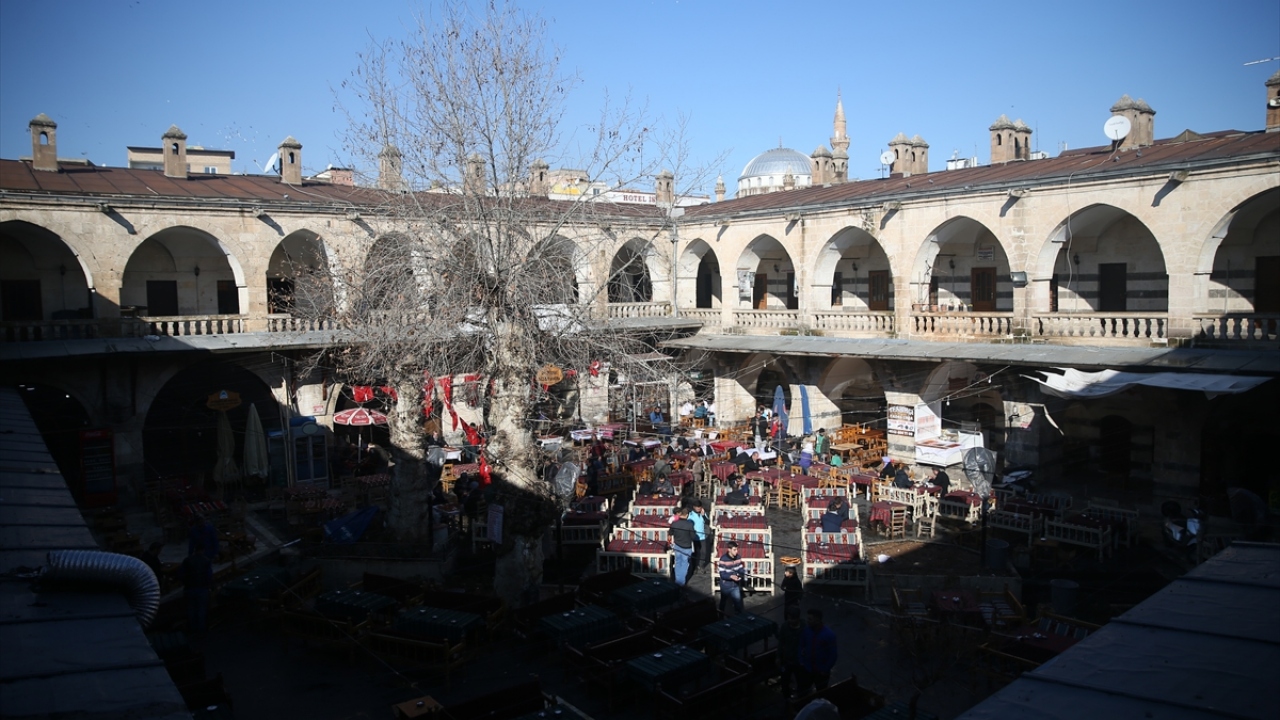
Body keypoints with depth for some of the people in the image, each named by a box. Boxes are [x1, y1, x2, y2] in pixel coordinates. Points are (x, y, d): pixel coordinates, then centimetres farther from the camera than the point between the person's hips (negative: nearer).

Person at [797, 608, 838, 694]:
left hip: (821, 671, -2)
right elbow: (801, 645, 4)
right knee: (801, 692, 11)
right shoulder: (806, 630, -13)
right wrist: (801, 661, -1)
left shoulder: (829, 635, -24)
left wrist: (825, 670, -11)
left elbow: (833, 655, -15)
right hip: (806, 668, 3)